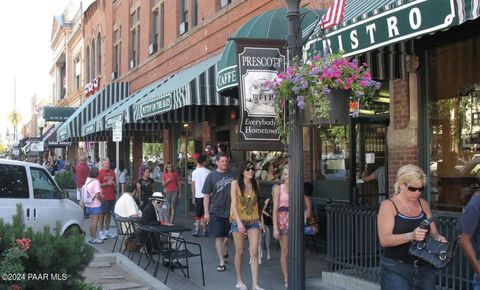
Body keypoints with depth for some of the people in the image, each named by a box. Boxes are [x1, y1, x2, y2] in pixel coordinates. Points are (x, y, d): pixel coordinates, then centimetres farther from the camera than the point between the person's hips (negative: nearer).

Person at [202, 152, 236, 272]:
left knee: (229, 235, 12)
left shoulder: (233, 174, 0)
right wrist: (206, 212, -5)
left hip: (231, 210, 2)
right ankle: (221, 262, 5)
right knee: (219, 237, -1)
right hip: (216, 211, -2)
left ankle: (225, 251, 41)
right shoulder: (211, 176, -3)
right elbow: (206, 195, -1)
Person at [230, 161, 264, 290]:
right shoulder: (236, 183, -6)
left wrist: (259, 220, 7)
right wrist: (239, 222, -19)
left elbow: (256, 203, 12)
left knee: (254, 252, -4)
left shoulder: (255, 184, 7)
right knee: (239, 252, 7)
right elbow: (234, 204, -12)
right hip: (239, 220, -3)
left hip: (253, 221, 3)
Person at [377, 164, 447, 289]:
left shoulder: (423, 204, 10)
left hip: (425, 268, 5)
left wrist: (438, 238, -10)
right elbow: (384, 240, -16)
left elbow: (433, 233, 14)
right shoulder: (388, 205, -7)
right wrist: (411, 236, -31)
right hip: (396, 269, -5)